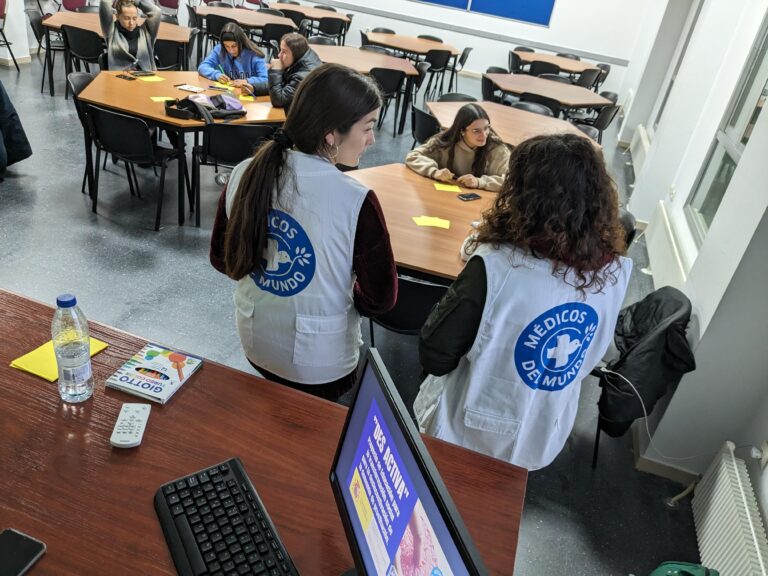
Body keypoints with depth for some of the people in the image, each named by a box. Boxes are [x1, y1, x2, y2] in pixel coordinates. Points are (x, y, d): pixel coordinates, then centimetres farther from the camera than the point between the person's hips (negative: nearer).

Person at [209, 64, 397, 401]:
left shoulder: (244, 175, -12)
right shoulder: (356, 201, -27)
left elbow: (222, 259, 1)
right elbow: (381, 298, -16)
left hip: (256, 343, 5)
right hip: (319, 361, -4)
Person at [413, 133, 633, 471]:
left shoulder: (497, 268, -33)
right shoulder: (616, 273, -16)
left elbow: (434, 357, -21)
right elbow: (589, 357, 2)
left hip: (467, 437, -4)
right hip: (543, 442, 4)